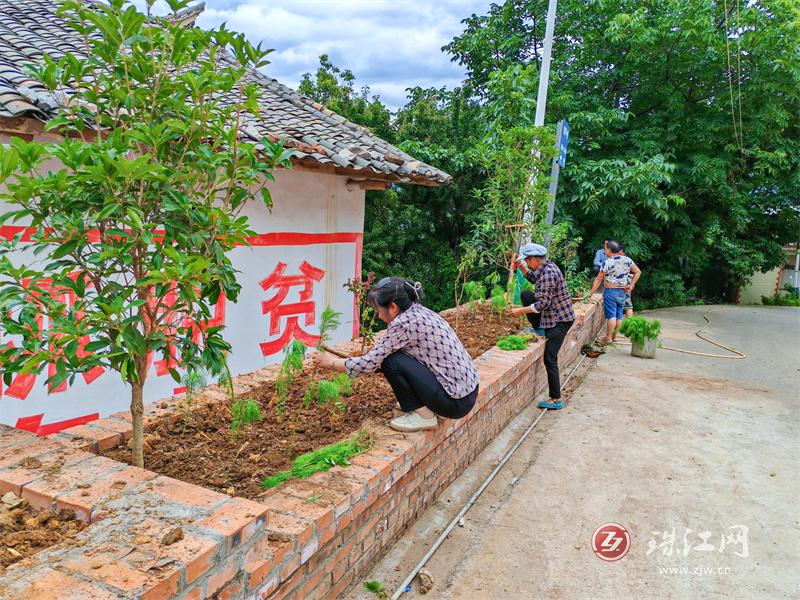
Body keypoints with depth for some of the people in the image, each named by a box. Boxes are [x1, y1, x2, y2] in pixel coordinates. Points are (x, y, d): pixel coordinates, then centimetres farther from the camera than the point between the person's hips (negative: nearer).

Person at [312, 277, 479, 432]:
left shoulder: (404, 322, -18)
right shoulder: (418, 311, 7)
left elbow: (370, 363, -12)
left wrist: (332, 363, 1)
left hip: (456, 402, -9)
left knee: (392, 360, -13)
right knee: (389, 354, 12)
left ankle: (423, 415, 0)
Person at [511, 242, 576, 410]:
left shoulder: (548, 273, -25)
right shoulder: (545, 267, 5)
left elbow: (543, 303, -27)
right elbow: (533, 278, 27)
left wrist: (521, 311, -18)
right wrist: (521, 266, 12)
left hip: (560, 319, -10)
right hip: (552, 314, 10)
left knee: (550, 359, -7)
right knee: (525, 294, 10)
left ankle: (556, 400, 1)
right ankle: (540, 329, 19)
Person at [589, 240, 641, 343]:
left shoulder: (607, 262, -13)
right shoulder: (627, 260, 2)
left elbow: (598, 280, -9)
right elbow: (638, 272, 10)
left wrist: (591, 293, -2)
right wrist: (632, 285, 10)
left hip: (610, 291, -5)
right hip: (622, 292, 5)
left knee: (611, 315, -5)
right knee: (619, 315, 10)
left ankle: (608, 337, -3)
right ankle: (615, 336, 18)